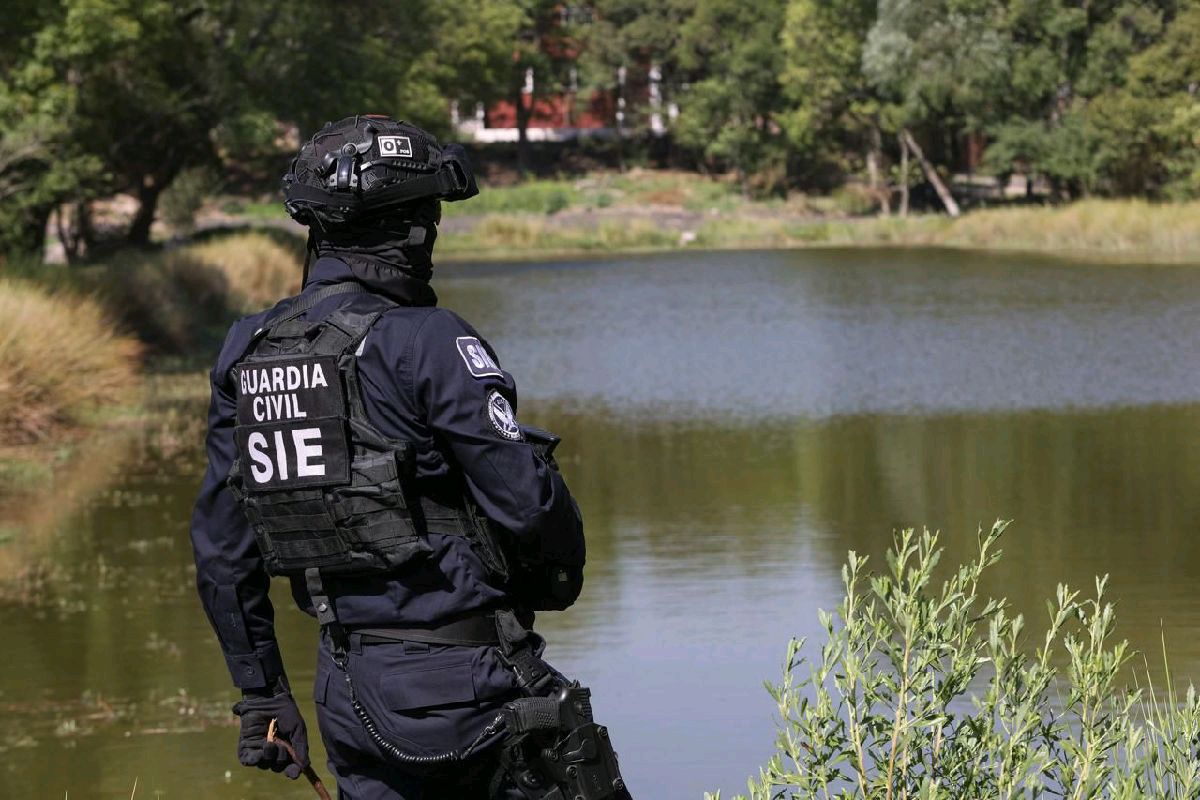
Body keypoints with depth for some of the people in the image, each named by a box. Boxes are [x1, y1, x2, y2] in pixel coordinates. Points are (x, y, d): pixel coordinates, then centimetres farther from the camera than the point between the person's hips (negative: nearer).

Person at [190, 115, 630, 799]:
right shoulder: (424, 342, -14)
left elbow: (222, 550, 11)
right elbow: (528, 498, -16)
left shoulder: (245, 355, 7)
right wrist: (561, 574, 6)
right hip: (460, 680, -7)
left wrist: (261, 691, 18)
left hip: (348, 690, 7)